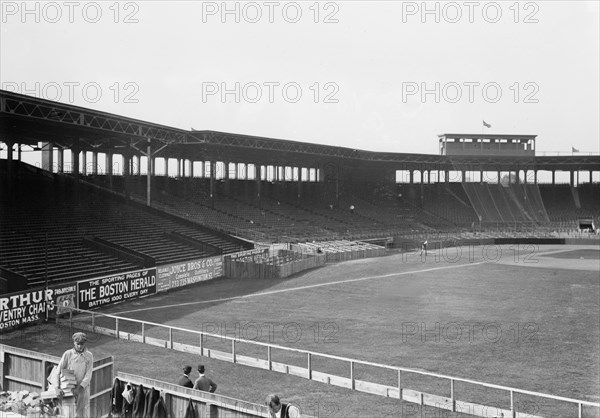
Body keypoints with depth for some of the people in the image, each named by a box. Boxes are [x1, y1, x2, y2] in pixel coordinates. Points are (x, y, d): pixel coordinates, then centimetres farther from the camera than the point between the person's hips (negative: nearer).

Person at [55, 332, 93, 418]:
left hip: (83, 389, 0)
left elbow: (88, 375, -7)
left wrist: (79, 388, -19)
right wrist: (57, 387, -18)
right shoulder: (68, 354, -2)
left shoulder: (89, 356, -1)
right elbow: (58, 371, -5)